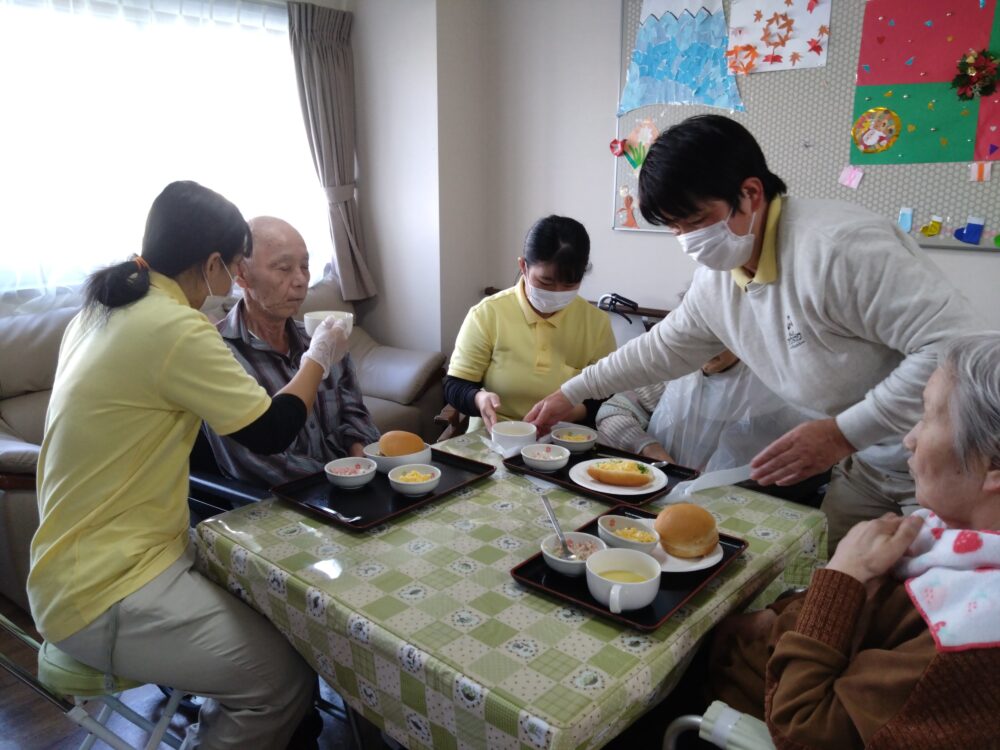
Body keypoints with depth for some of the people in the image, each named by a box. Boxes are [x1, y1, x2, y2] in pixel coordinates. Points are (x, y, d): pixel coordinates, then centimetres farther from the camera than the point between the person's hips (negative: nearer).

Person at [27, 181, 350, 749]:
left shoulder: (102, 310, 6)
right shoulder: (174, 328, -22)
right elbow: (271, 431, -17)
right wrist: (319, 359, -2)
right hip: (106, 594, -10)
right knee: (286, 680, -8)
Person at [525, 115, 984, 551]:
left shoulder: (836, 247, -28)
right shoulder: (714, 281, -1)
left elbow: (956, 347, -27)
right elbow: (664, 347, 15)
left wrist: (843, 433, -27)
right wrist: (571, 394, 17)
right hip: (865, 464, 7)